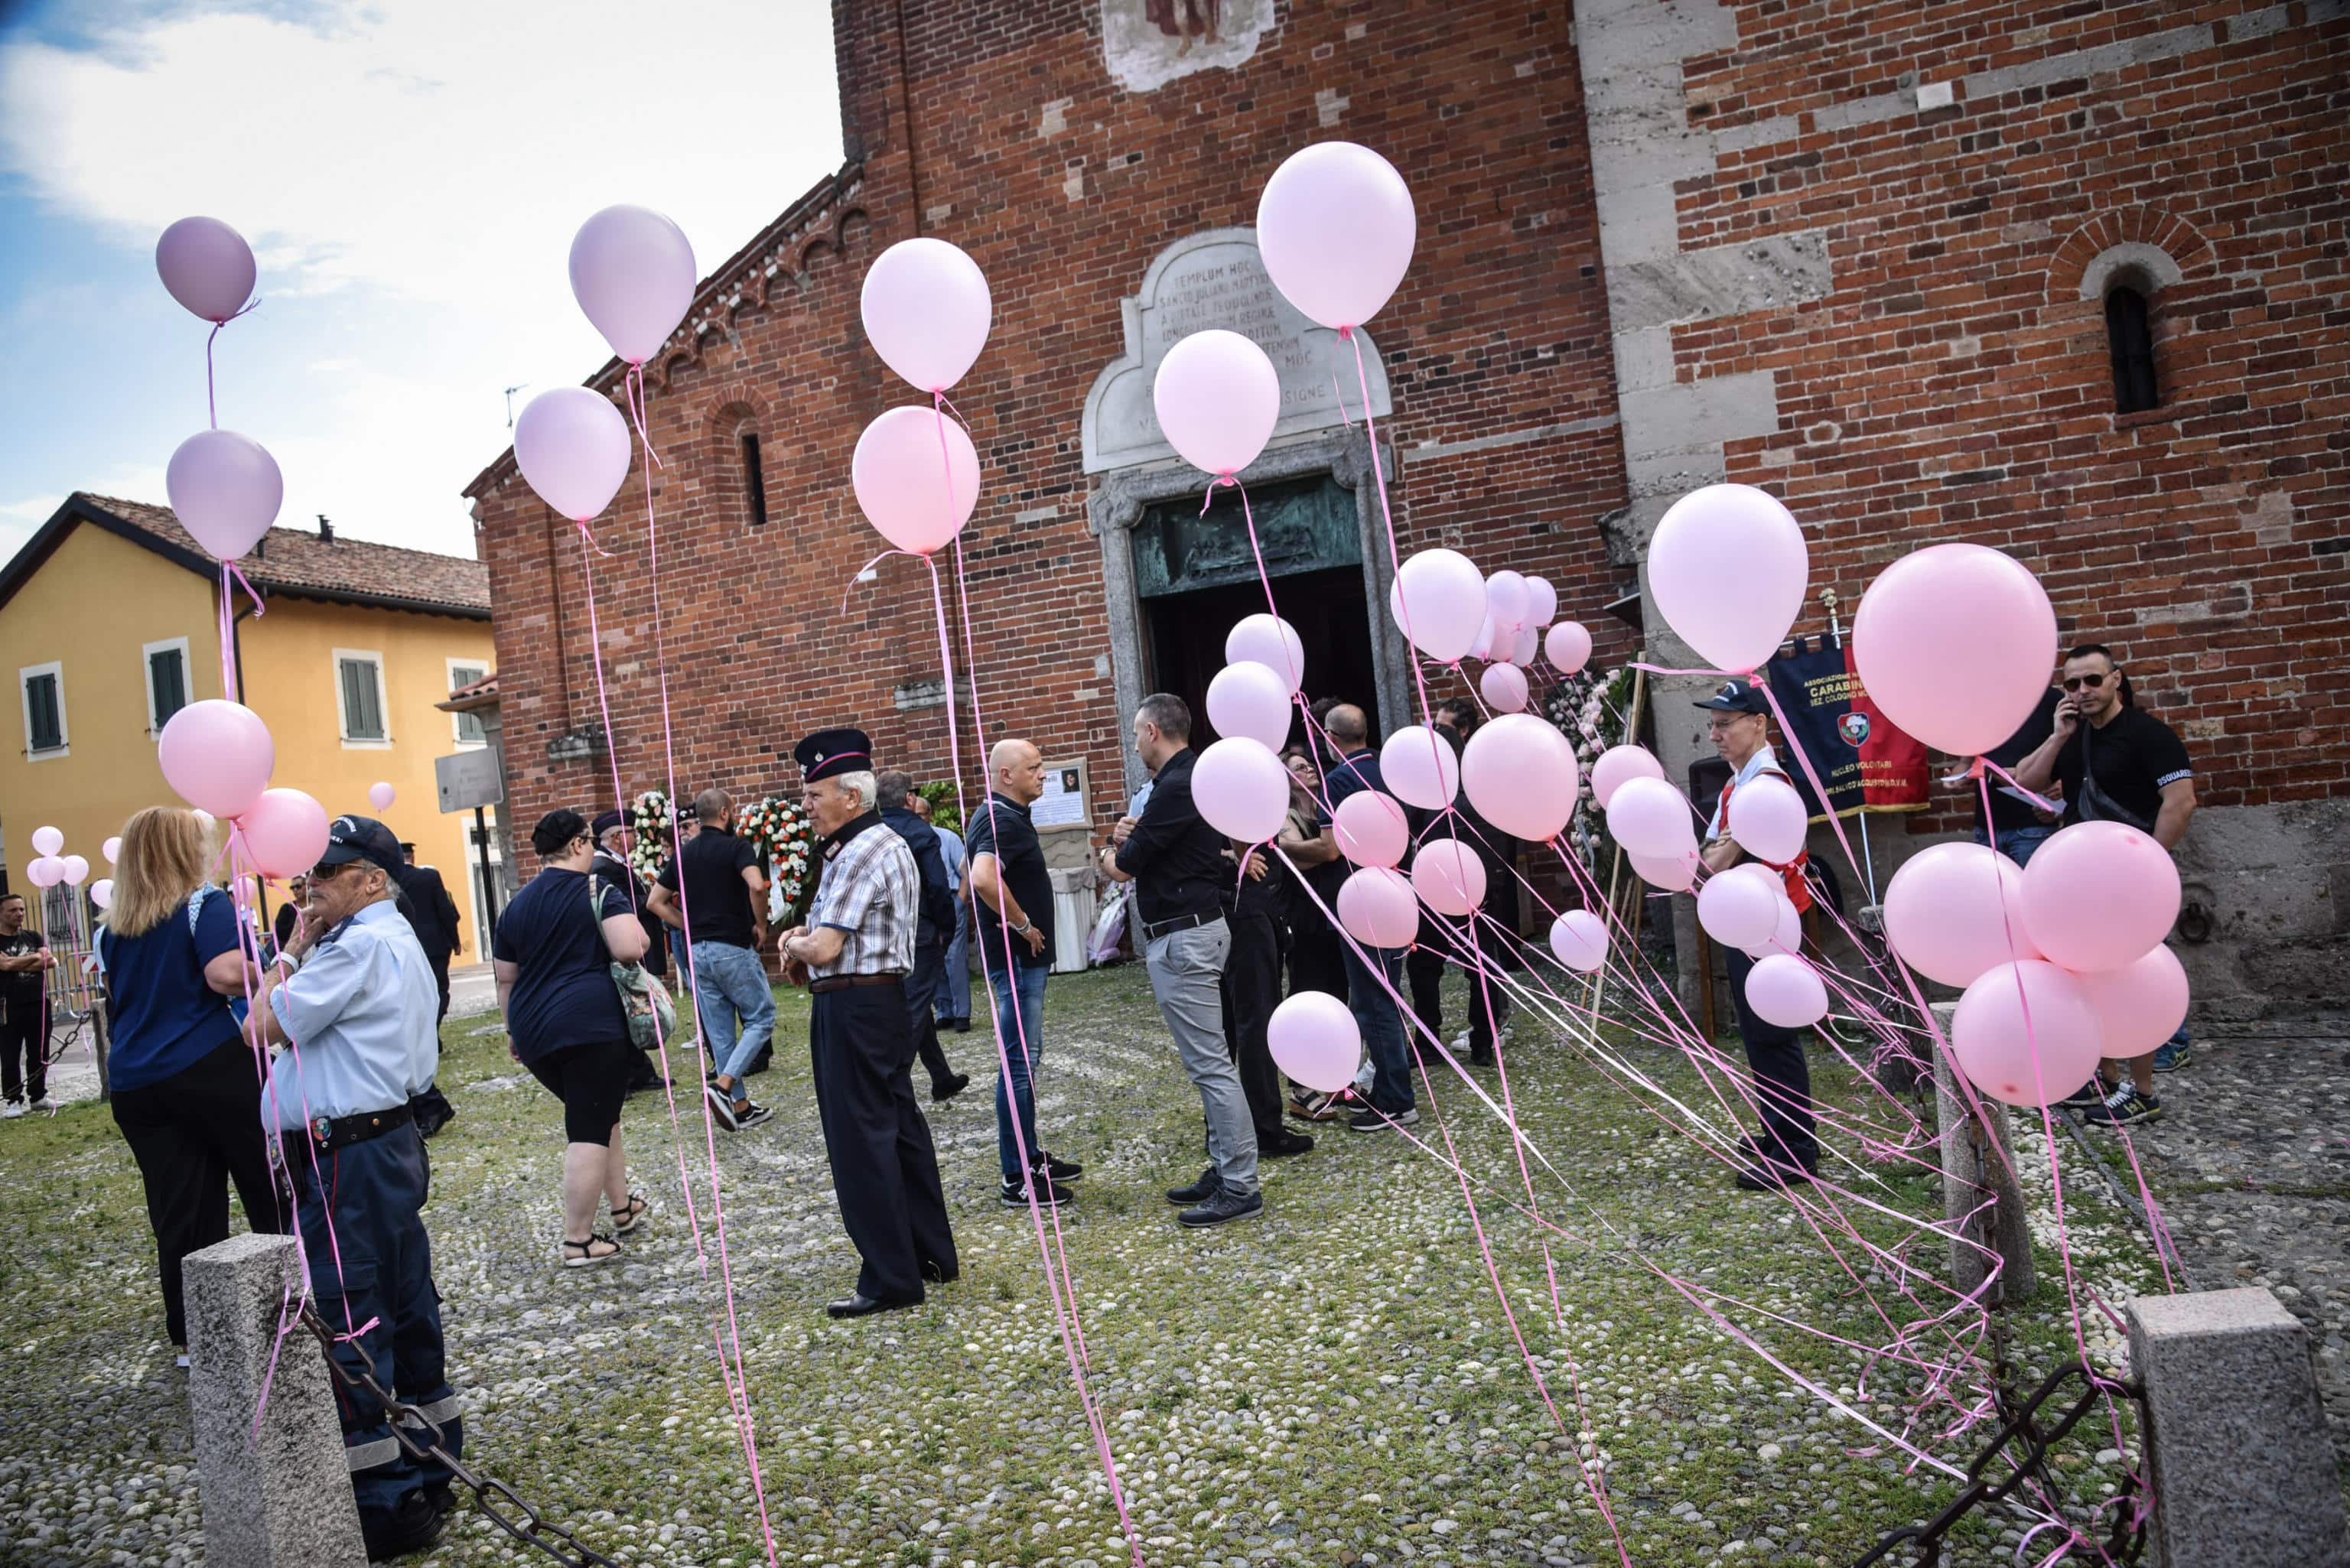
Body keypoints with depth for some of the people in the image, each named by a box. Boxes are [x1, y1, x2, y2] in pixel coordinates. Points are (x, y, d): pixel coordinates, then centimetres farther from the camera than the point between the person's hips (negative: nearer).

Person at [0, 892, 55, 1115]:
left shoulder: (33, 936, 11)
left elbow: (51, 961, -1)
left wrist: (19, 965, -10)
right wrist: (35, 957, -5)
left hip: (39, 1004, 4)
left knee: (39, 1054, 9)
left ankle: (39, 1096, 19)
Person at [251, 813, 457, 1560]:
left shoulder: (358, 946, -15)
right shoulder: (399, 942, 18)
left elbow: (267, 1026, -13)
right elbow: (310, 1022, 18)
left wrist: (292, 951, -2)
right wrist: (306, 951, 10)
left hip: (349, 1158, -11)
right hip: (389, 1142, 11)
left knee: (343, 1328, -4)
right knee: (407, 1312, 16)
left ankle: (382, 1504, 2)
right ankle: (431, 1472, 27)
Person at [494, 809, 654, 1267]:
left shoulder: (517, 904, 13)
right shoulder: (598, 892, -6)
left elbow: (506, 979, 19)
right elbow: (632, 948, -20)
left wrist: (515, 1031, 29)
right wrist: (637, 935, 2)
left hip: (535, 1032, 7)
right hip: (592, 1025, -7)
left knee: (598, 1113, 23)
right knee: (589, 1130, -2)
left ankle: (622, 1207, 32)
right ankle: (578, 1241, 0)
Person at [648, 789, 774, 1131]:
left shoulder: (684, 854, 11)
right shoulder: (736, 847, -8)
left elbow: (656, 901, 13)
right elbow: (757, 885, -26)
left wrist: (692, 926, 13)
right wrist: (761, 925, -11)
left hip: (698, 952, 6)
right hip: (733, 948, -6)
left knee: (719, 1033, 10)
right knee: (761, 1018, 5)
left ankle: (741, 1107, 15)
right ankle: (723, 1085, -11)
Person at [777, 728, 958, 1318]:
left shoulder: (860, 854, -18)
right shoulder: (887, 844, 15)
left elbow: (824, 947, -22)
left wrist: (792, 944, 0)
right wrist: (804, 943, 3)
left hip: (853, 1008, -10)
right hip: (884, 1001, 10)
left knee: (861, 1141, -4)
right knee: (900, 1128, 15)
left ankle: (890, 1279, 2)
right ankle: (933, 1255, 24)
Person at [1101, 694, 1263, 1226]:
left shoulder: (1177, 788, -18)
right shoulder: (1194, 777, 15)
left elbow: (1123, 867, -14)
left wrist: (1111, 853, 8)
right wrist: (1130, 835, 3)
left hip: (1183, 938, -11)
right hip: (1194, 929, 11)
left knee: (1211, 1063, -7)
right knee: (1208, 1060, 15)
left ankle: (1240, 1188, -2)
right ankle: (1225, 1169, 23)